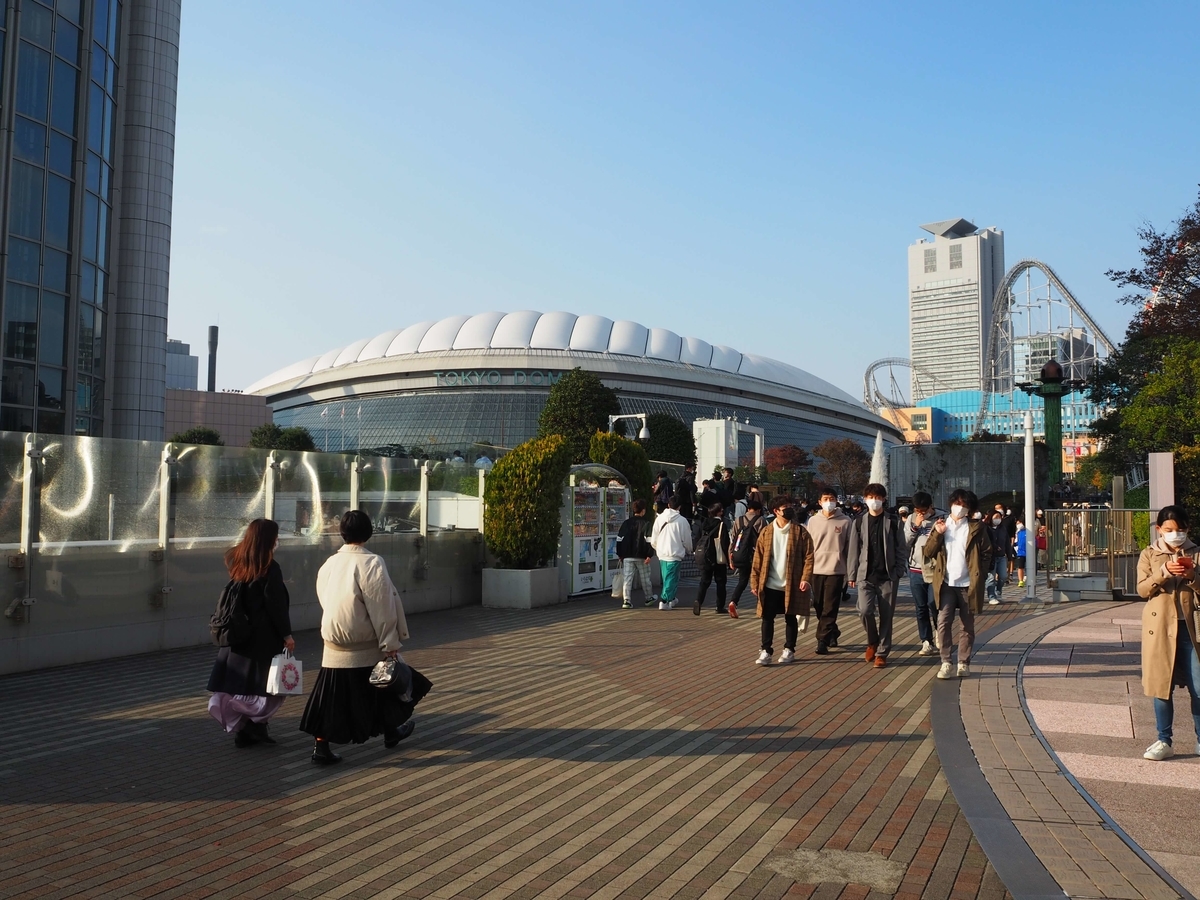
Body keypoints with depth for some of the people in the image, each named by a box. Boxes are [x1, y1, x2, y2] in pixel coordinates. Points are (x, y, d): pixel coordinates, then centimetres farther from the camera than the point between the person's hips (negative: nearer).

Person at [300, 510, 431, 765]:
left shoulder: (328, 565, 1)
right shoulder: (371, 563, -16)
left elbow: (325, 602, 12)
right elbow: (383, 608, -16)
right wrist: (390, 644, -10)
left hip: (333, 647, 4)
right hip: (365, 648, -4)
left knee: (330, 698, 9)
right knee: (382, 689, 17)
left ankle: (321, 746, 7)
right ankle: (391, 732, 35)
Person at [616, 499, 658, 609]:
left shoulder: (626, 523, 6)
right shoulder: (645, 523, -7)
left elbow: (619, 539, 7)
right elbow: (648, 540, -14)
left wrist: (620, 554, 13)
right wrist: (649, 555, -12)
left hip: (627, 556, 3)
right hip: (641, 556, -3)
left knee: (627, 579, 0)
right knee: (645, 578, 13)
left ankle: (627, 601, -8)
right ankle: (649, 598, 28)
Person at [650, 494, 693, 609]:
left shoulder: (659, 519, 2)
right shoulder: (682, 521, -10)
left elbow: (653, 540, 7)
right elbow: (687, 540, -1)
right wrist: (688, 551, 19)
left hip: (662, 554, 5)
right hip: (675, 554, -4)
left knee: (666, 578, 18)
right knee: (672, 578, 1)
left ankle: (671, 599, 29)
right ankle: (664, 601, -8)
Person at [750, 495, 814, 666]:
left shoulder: (800, 532, -2)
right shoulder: (766, 533, 3)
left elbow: (809, 556, -5)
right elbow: (758, 559, 4)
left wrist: (805, 579, -15)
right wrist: (755, 582, -1)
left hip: (792, 585, -1)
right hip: (770, 585, 1)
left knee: (790, 618, 10)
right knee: (767, 618, 3)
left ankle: (789, 650, 22)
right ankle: (766, 651, 10)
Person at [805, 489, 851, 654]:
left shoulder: (845, 521, -1)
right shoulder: (813, 521, 6)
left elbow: (849, 547, 1)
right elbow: (808, 546, 10)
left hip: (835, 570, -3)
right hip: (816, 569, 3)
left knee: (829, 608, -5)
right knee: (819, 606, 10)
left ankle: (822, 640, -2)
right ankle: (832, 633, 29)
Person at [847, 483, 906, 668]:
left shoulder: (893, 522, 3)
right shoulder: (859, 522, 6)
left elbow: (901, 549, 3)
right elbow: (853, 549, 6)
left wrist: (899, 571, -5)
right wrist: (852, 574, 3)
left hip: (888, 576, -1)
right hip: (866, 576, 1)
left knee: (886, 615, 2)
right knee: (865, 610, -13)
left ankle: (882, 652, 14)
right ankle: (872, 641, 14)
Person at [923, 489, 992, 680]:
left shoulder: (976, 527, 4)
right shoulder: (940, 526, 9)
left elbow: (986, 553, 4)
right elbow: (928, 552, 4)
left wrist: (981, 577, -6)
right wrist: (938, 534, -11)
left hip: (968, 584, -1)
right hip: (946, 584, 1)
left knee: (968, 626, 7)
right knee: (943, 623, -9)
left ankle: (964, 663, 16)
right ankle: (946, 662, -2)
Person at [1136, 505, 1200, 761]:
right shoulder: (1149, 555, 5)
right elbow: (1142, 589, -4)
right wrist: (1164, 572, -18)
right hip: (1159, 627, 0)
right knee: (1162, 685, 5)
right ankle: (1164, 741, 15)